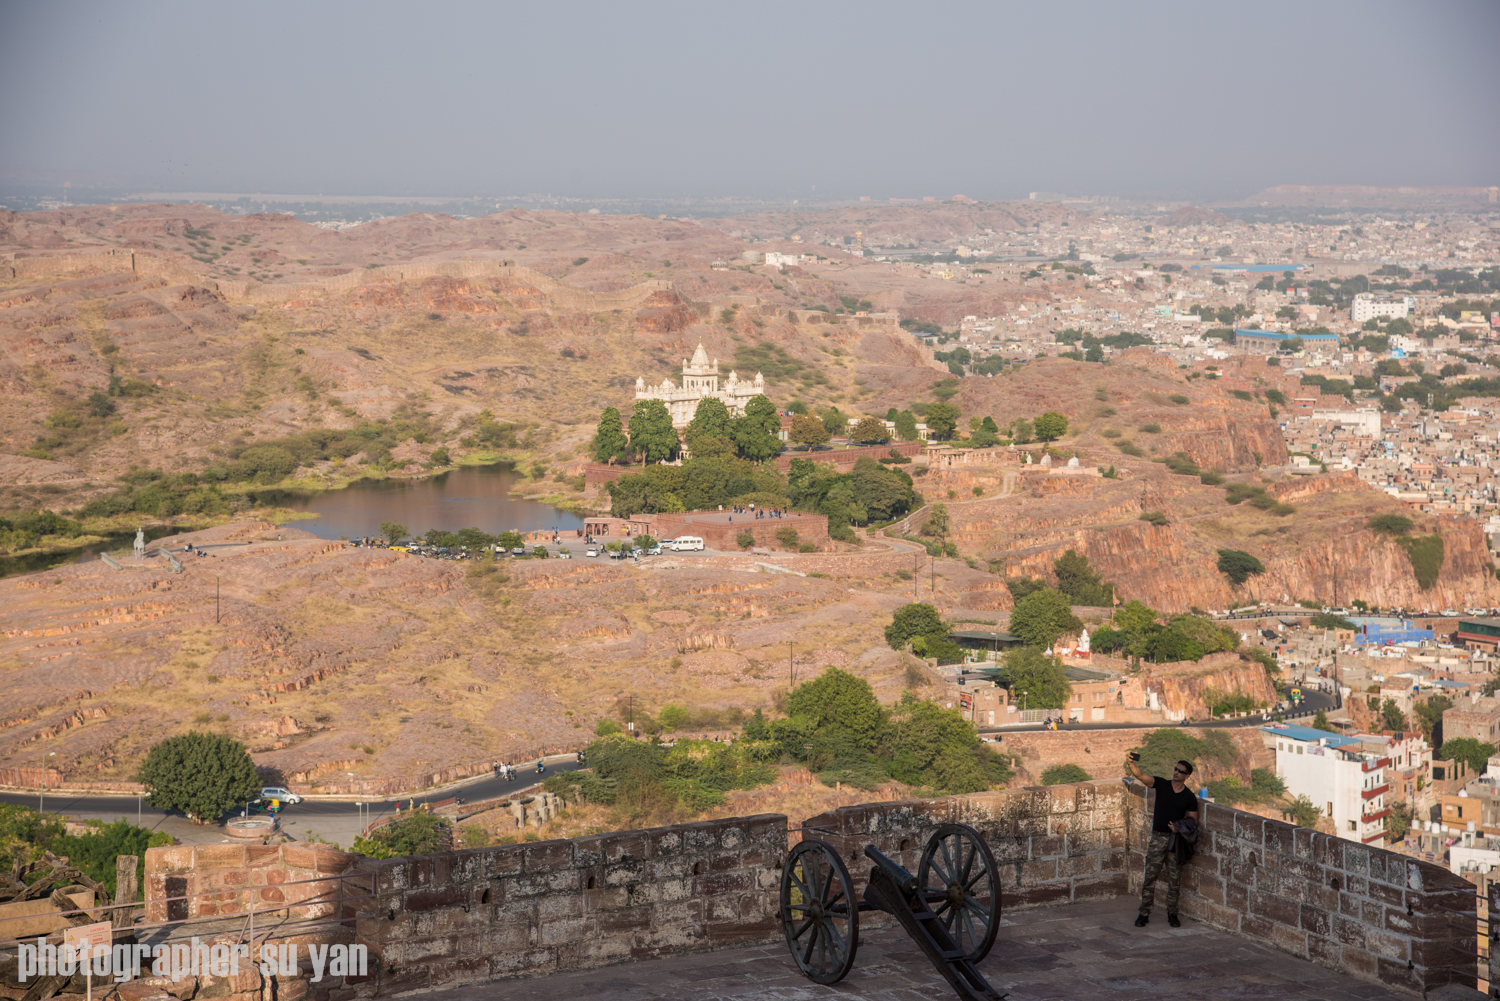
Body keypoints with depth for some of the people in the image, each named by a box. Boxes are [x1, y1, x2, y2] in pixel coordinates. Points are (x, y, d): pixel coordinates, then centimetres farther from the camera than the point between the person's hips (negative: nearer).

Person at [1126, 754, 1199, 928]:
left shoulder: (1189, 797, 1)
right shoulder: (1161, 784, -1)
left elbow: (1193, 820, 4)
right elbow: (1141, 775, -15)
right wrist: (1130, 764, -35)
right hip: (1158, 837, -1)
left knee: (1174, 879, 6)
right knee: (1150, 877, -1)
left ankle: (1172, 914, 18)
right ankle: (1144, 913, 6)